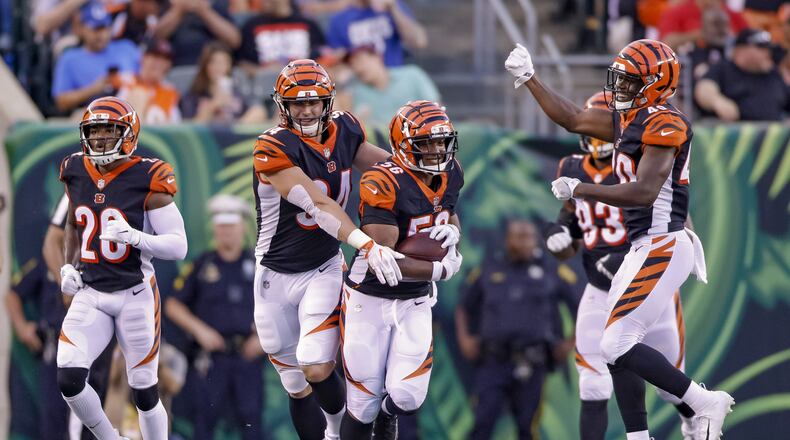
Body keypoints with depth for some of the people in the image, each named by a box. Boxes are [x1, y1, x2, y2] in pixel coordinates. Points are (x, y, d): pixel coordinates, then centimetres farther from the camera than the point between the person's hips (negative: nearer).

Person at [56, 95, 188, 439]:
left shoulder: (146, 179, -12)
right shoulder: (76, 174, 3)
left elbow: (178, 246, -13)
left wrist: (135, 237, -28)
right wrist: (69, 266, 10)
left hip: (135, 295, -4)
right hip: (90, 295, 4)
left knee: (144, 392, 3)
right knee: (69, 379, -14)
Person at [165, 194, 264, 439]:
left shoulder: (257, 266, 9)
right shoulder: (201, 266, 7)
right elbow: (173, 306, 8)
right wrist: (199, 330, -4)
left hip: (247, 355, 1)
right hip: (212, 353, -1)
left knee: (250, 419, -3)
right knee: (205, 417, -4)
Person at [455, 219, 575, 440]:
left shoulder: (552, 272, 8)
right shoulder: (488, 272, 13)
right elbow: (463, 308, 24)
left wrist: (571, 344, 4)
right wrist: (464, 339, 10)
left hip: (531, 365, -1)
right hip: (493, 363, 1)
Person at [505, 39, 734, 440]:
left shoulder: (664, 125, -15)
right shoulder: (627, 119, 12)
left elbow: (645, 192, -25)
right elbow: (572, 119, 24)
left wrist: (580, 190, -19)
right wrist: (528, 79, 22)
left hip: (662, 248, -10)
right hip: (643, 249, 10)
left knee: (617, 345, -13)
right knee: (617, 348, 10)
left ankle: (704, 403, -5)